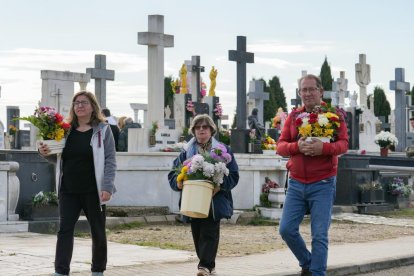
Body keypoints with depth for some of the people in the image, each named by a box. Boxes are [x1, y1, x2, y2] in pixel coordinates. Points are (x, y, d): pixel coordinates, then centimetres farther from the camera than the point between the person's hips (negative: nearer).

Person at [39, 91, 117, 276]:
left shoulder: (103, 130, -1)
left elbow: (110, 161, -6)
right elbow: (58, 158, 19)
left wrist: (107, 187, -16)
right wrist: (46, 153, -4)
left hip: (93, 191, -3)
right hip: (68, 191, 3)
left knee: (98, 231, 8)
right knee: (65, 229, -5)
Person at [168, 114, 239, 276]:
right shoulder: (186, 152, 10)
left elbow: (233, 175, 0)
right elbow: (173, 173, 8)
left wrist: (221, 186, -17)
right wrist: (178, 183, -14)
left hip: (214, 201, -3)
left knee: (209, 233, -7)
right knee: (197, 234, 8)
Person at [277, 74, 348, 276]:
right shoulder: (293, 117, 11)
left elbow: (343, 144, -7)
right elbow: (280, 146, 5)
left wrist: (323, 147, -26)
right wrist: (297, 146, -16)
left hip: (322, 184, -4)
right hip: (296, 184, 4)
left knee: (319, 235, -5)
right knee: (286, 229, 1)